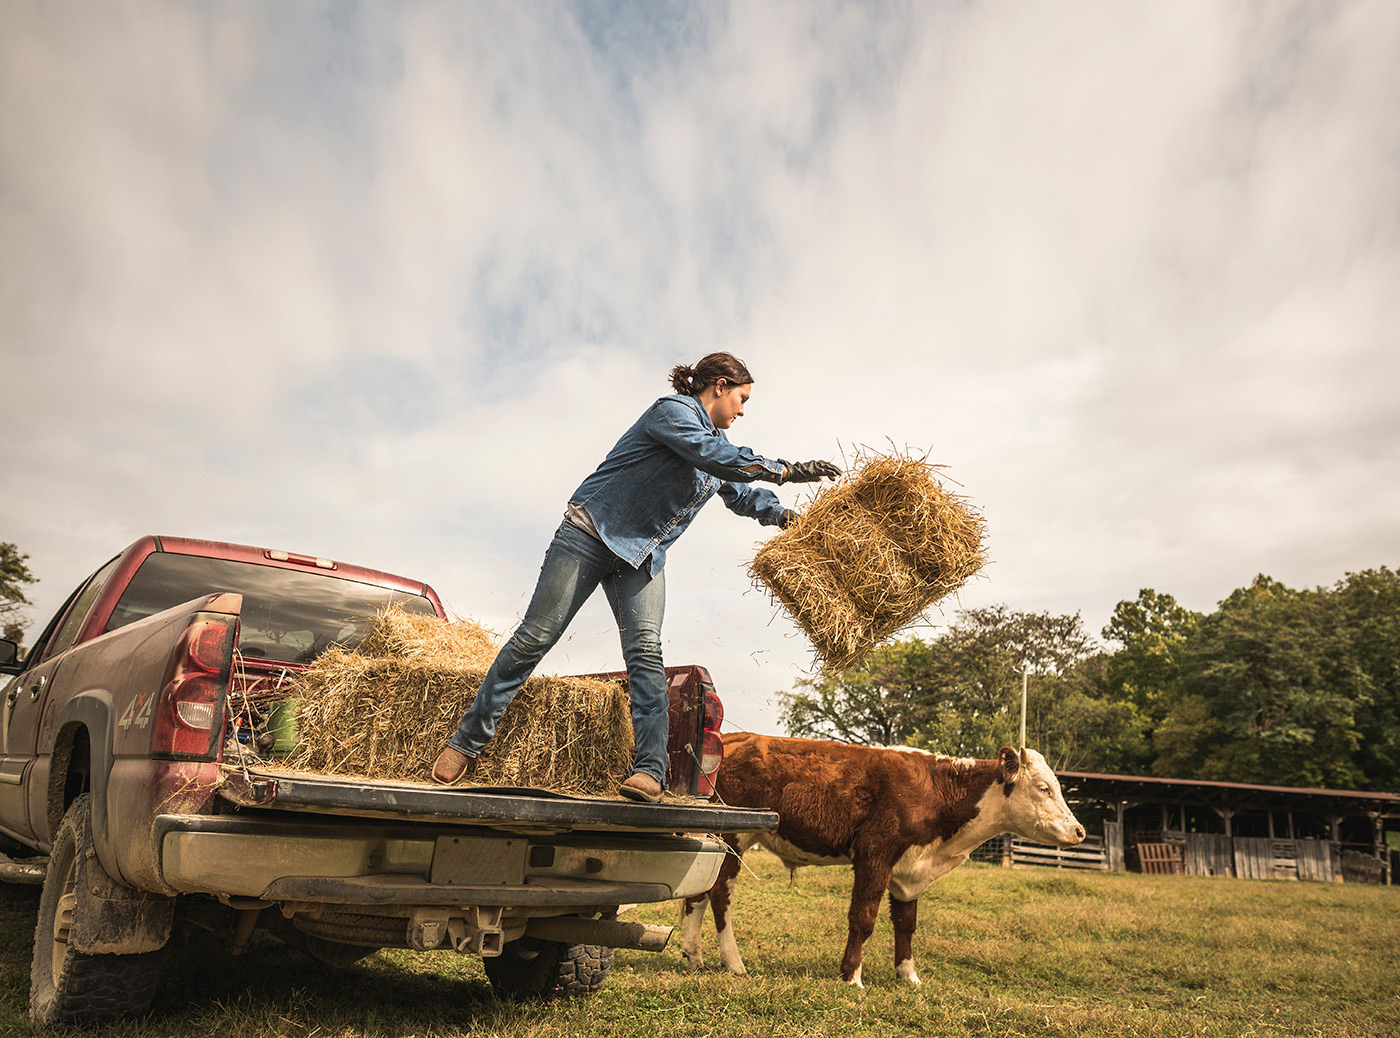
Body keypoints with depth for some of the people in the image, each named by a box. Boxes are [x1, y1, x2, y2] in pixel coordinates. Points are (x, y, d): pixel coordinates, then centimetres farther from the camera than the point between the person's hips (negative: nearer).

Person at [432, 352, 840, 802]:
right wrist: (786, 469, -24)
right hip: (593, 532, -7)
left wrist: (790, 517, 10)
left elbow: (741, 494, 24)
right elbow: (712, 457, -28)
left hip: (644, 555, 7)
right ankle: (468, 741, 7)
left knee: (646, 651, -12)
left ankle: (650, 769, -16)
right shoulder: (673, 410, -12)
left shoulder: (718, 438, 15)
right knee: (535, 637, -5)